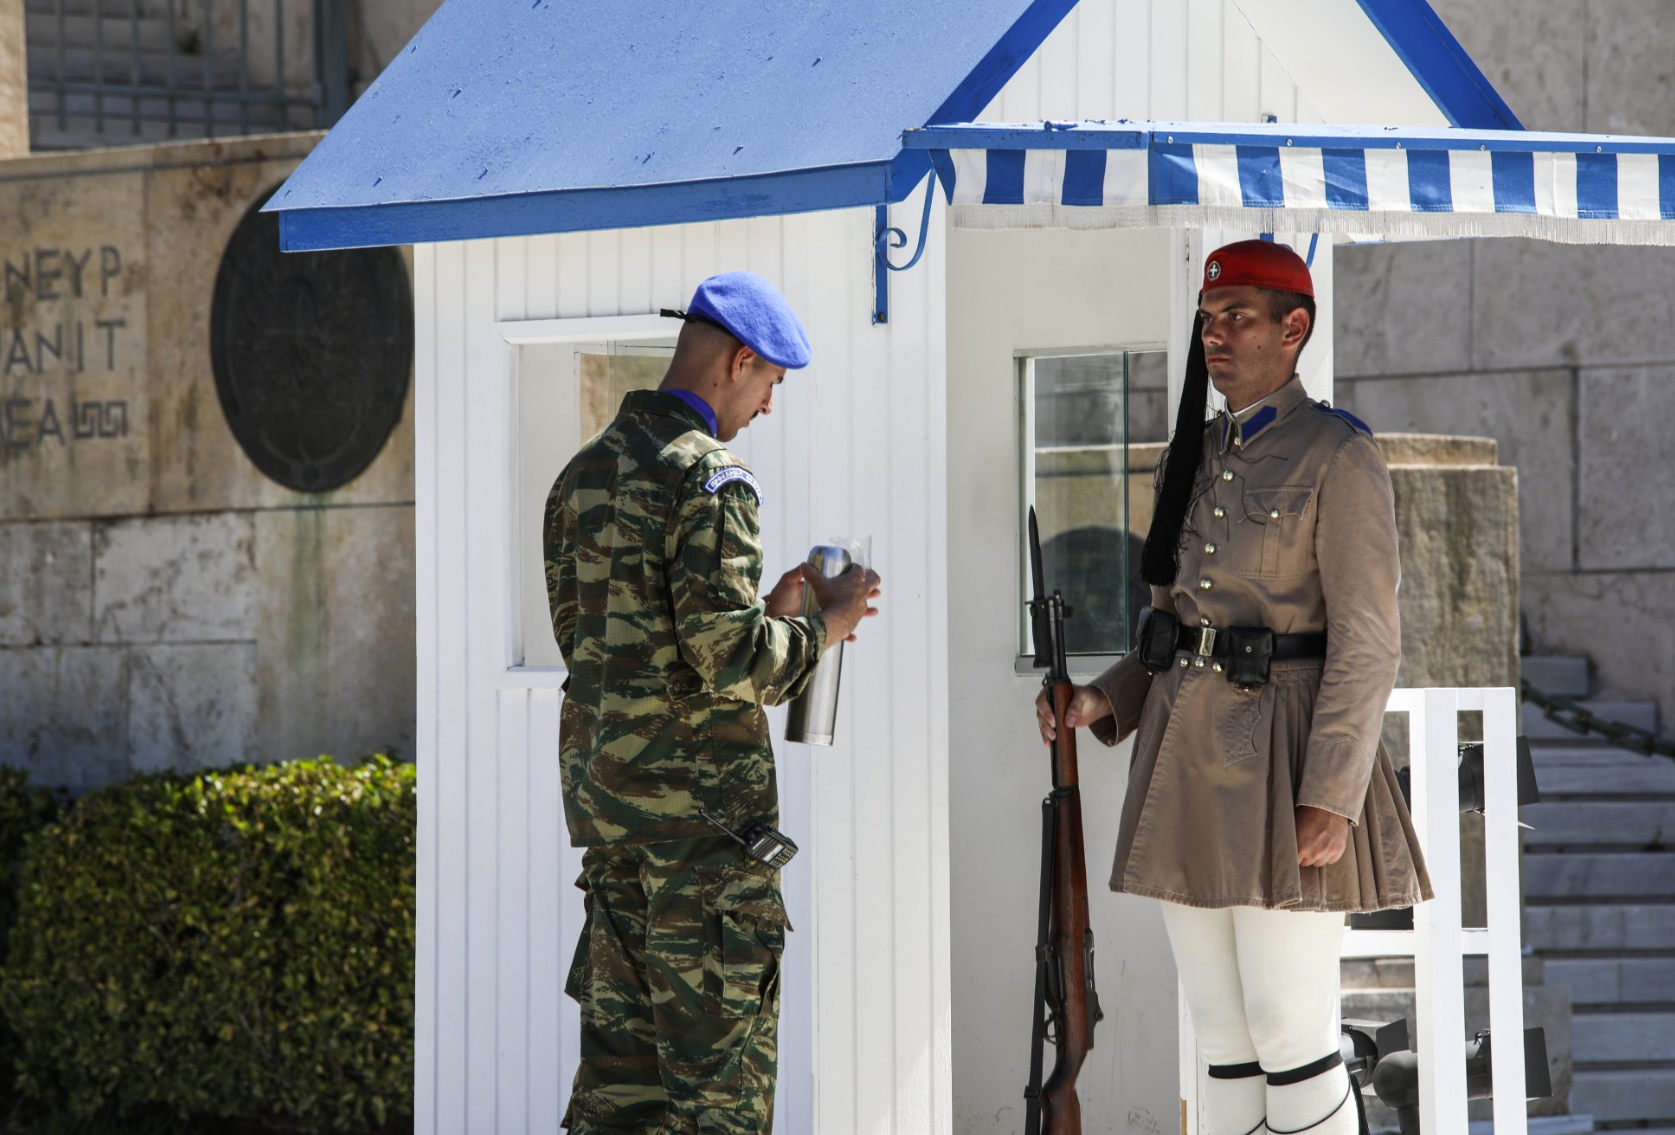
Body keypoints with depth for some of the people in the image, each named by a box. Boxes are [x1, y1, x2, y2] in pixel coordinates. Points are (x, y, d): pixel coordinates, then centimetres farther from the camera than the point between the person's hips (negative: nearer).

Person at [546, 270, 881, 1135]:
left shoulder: (583, 476, 12)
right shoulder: (709, 480, -14)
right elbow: (732, 664, -20)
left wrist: (767, 610, 17)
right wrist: (822, 625, -2)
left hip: (603, 786, 8)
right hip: (700, 802, -8)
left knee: (621, 1033, 11)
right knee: (720, 1050, -3)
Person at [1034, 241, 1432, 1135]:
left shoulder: (1338, 456, -7)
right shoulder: (1193, 459, 15)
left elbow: (1368, 641, -12)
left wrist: (1330, 794, -19)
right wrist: (1102, 702, 2)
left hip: (1283, 761, -7)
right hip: (1188, 759, 7)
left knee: (1289, 1031, -8)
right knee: (1221, 1032, 8)